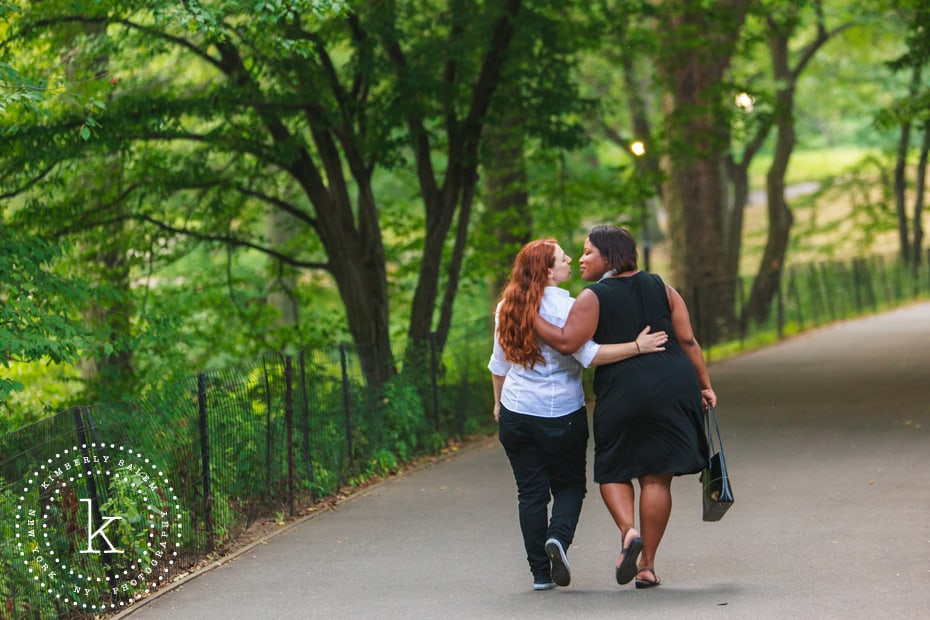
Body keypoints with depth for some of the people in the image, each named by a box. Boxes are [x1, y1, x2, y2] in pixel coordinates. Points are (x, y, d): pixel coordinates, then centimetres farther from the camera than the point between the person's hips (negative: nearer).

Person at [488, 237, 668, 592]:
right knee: (569, 485, 12)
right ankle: (558, 537, -16)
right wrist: (637, 346, -22)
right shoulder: (563, 306, -14)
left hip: (516, 413, 4)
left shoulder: (507, 307, 4)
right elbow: (589, 355, -23)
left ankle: (540, 573, 6)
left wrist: (499, 402, 26)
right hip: (562, 415, -4)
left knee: (531, 492, 8)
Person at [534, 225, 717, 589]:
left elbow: (567, 342, -15)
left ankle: (627, 530, -13)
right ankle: (647, 565, 7)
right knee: (656, 476, 7)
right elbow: (688, 340, 8)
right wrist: (704, 385, 13)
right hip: (674, 384, 3)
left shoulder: (594, 297, -3)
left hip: (623, 392, -3)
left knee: (613, 470, 15)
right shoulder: (659, 287, 11)